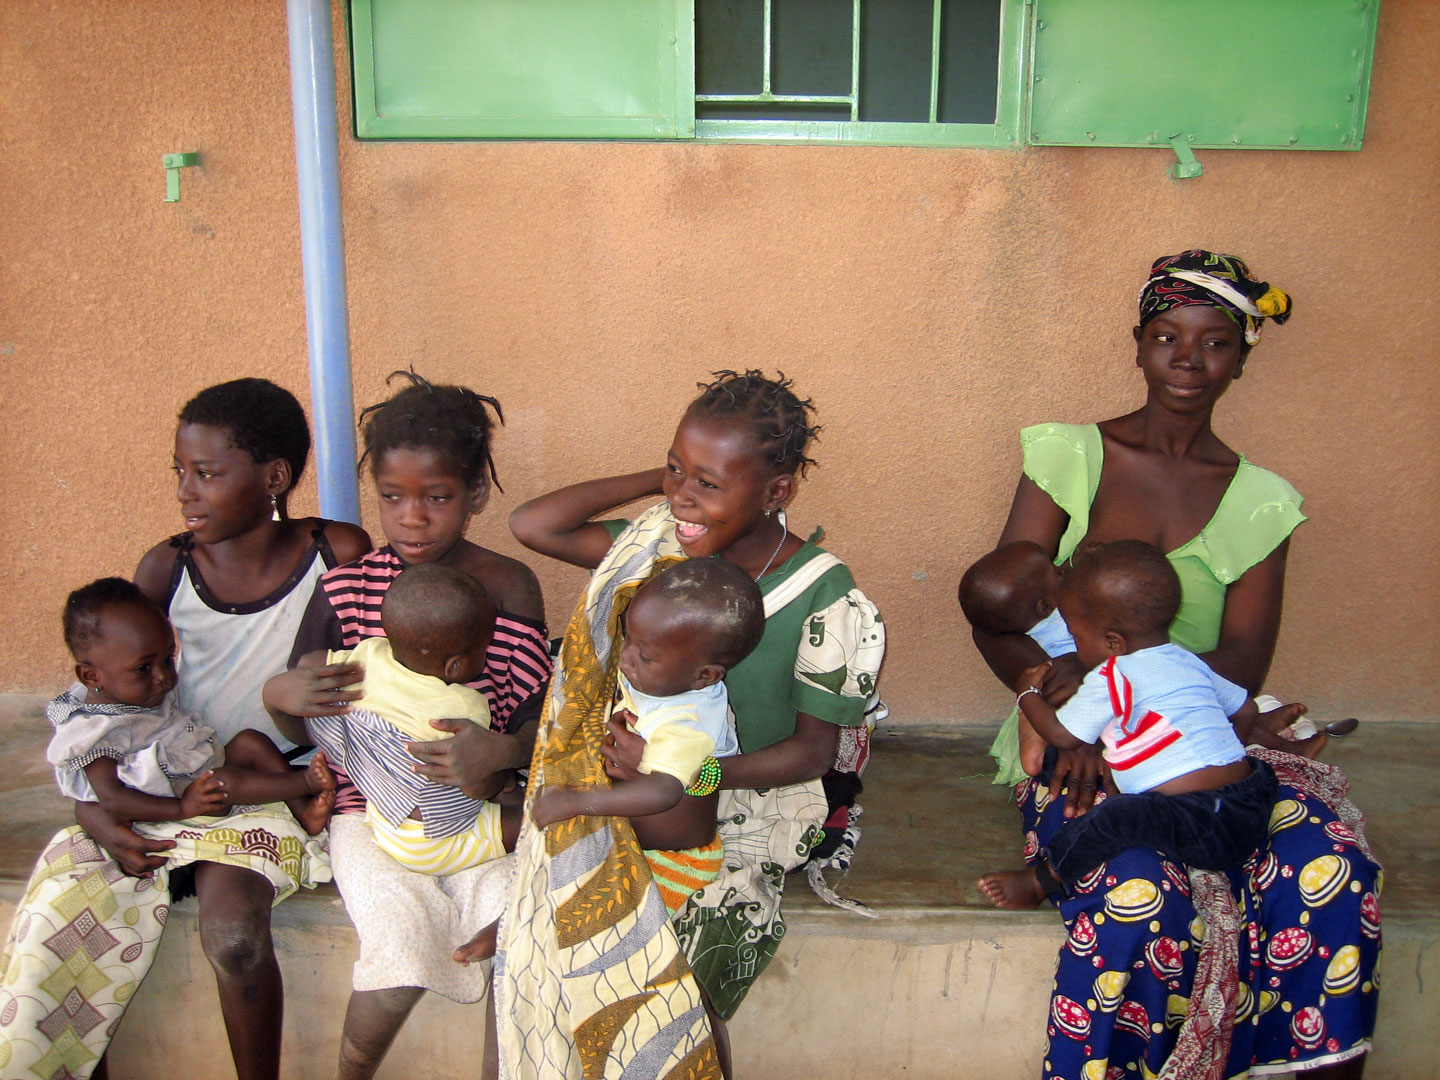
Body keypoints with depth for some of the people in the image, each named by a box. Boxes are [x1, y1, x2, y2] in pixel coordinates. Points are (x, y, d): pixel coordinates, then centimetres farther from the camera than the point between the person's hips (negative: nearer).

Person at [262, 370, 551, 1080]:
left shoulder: (509, 587, -3)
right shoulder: (346, 588, -1)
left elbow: (534, 720, -3)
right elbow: (303, 731, 5)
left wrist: (499, 755, -25)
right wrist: (278, 697, -18)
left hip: (476, 808, 0)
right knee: (403, 961, -23)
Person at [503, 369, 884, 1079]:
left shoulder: (824, 600, -17)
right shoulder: (662, 545, -6)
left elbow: (812, 752, -10)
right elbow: (531, 525, -9)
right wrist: (660, 478, -9)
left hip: (754, 803, -3)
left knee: (674, 996, -23)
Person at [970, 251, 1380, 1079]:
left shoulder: (1261, 502, 10)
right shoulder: (1070, 455, 4)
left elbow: (1243, 662, -2)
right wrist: (1066, 703, -21)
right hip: (1070, 738, -2)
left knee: (1332, 871, -26)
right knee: (1139, 891, -32)